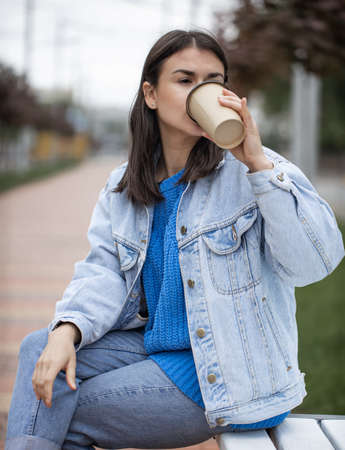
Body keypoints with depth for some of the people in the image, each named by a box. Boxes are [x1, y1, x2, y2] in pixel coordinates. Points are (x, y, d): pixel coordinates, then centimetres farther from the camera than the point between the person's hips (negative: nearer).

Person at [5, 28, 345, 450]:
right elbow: (104, 272, -1)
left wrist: (258, 162, -30)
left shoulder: (250, 173, -12)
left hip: (231, 373, -6)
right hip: (154, 344, 6)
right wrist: (67, 331, -21)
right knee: (39, 349, -12)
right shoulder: (122, 186, 6)